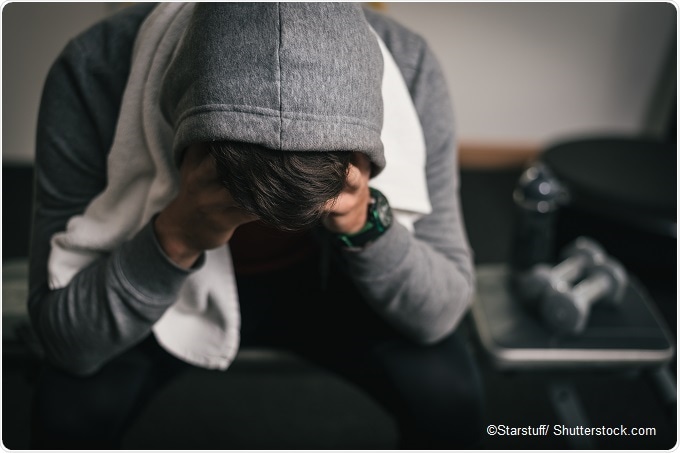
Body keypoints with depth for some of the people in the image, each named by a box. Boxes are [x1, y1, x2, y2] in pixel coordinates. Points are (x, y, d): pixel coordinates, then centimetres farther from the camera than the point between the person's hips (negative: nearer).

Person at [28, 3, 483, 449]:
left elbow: (441, 312, -20)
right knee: (70, 408, -24)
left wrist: (365, 223, -39)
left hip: (331, 285, 1)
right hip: (166, 293, 0)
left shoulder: (408, 69, -28)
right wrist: (177, 237, -43)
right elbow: (64, 338, -26)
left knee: (448, 395, -21)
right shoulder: (91, 76, -32)